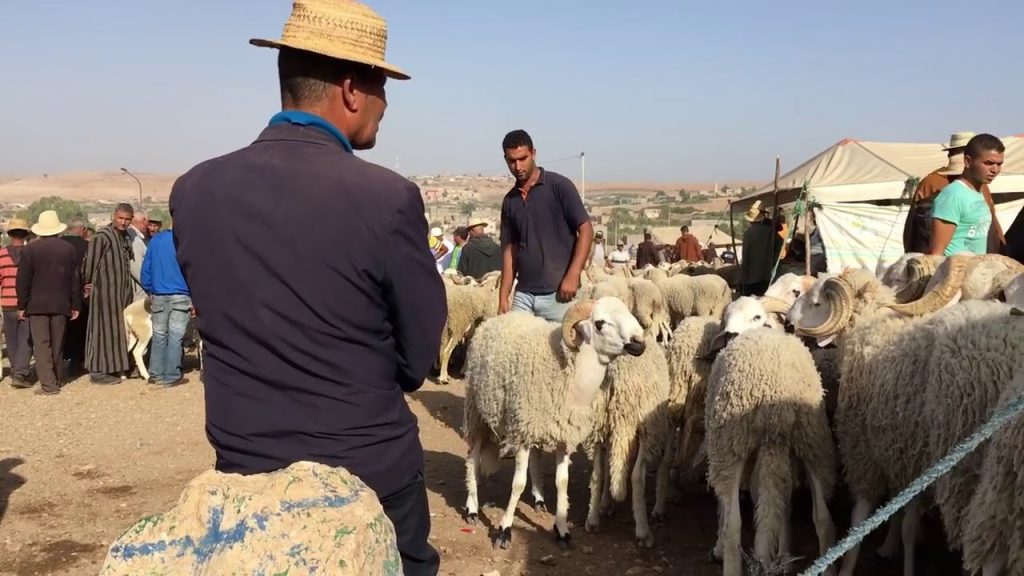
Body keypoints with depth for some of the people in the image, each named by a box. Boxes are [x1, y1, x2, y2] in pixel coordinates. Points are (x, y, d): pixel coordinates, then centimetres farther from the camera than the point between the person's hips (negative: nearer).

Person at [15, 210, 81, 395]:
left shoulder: (29, 249, -5)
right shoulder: (68, 248, 1)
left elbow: (23, 281, -4)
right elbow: (75, 279, 3)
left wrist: (21, 306, 4)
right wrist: (75, 305, 9)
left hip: (37, 305, -2)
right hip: (61, 304, 3)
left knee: (41, 344, -3)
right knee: (57, 344, 12)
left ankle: (48, 384, -10)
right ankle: (56, 380, 20)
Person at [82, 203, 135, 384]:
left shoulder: (125, 236, 12)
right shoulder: (102, 237, -13)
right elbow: (90, 262, -12)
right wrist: (88, 285, -4)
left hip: (122, 291, 8)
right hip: (105, 290, -8)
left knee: (118, 329, 12)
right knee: (103, 329, -3)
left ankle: (116, 366, 20)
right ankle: (98, 371, 3)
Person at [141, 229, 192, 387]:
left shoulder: (155, 239, 6)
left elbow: (146, 268, 7)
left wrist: (149, 291, 15)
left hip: (158, 296, 4)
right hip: (180, 296, -4)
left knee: (159, 334, 12)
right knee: (175, 336, -1)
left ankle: (156, 374, 16)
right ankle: (171, 377, 0)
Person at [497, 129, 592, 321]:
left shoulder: (559, 186, -3)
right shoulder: (509, 201, 12)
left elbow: (586, 230, -6)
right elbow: (510, 249, 14)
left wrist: (572, 276, -17)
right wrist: (503, 298, 7)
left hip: (557, 293, -5)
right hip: (523, 294, 5)